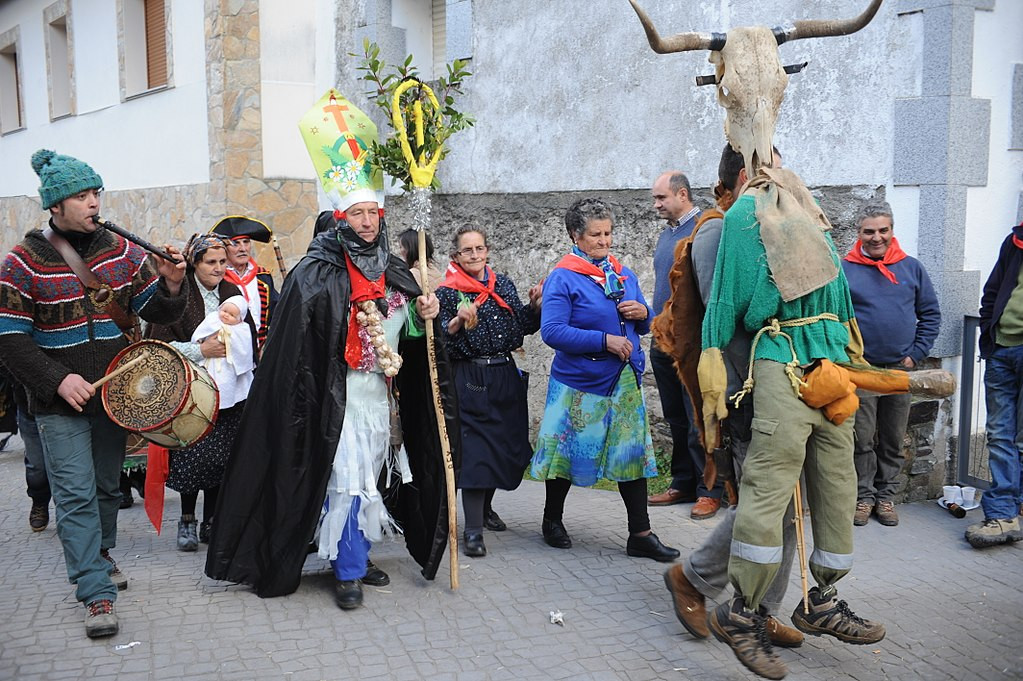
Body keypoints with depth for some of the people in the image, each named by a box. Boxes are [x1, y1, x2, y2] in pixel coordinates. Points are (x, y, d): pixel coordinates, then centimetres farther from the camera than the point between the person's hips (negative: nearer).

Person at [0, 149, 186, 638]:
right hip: (60, 401, -4)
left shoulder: (121, 250, 2)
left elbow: (153, 311, 5)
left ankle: (99, 556, 40)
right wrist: (58, 379, -22)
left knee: (107, 487, 17)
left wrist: (171, 286, -18)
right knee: (76, 496, -6)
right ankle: (96, 592, 0)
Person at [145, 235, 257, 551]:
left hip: (228, 393, 4)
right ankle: (187, 520, 10)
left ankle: (211, 521, 15)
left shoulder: (232, 294, 13)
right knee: (193, 458, -8)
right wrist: (201, 350, -14)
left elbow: (250, 339, 25)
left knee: (221, 457, 3)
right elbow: (160, 343, -8)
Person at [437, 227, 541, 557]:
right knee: (475, 448, -8)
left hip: (506, 375, 6)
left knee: (506, 444, 13)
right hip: (470, 379, -6)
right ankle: (473, 529, -1)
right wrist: (457, 321, -28)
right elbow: (438, 340, -12)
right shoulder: (448, 292, -5)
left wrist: (534, 305, -1)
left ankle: (485, 508, 34)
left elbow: (524, 326, 16)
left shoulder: (503, 284, 11)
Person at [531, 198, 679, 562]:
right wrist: (605, 340, -22)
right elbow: (552, 331, -20)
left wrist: (643, 313, -6)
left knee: (632, 452, 6)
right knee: (568, 452, 8)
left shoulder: (624, 274, 11)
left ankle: (640, 535, 13)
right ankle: (552, 521, 30)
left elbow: (644, 326, 19)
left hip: (625, 381, 6)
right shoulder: (562, 278, -10)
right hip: (579, 383, -6)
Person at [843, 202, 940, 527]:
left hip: (901, 369, 3)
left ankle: (885, 495, 23)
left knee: (893, 440, 11)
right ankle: (864, 496, 15)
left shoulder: (911, 267, 5)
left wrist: (916, 354, 0)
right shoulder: (845, 270, -3)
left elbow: (931, 314, 9)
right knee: (862, 440, 2)